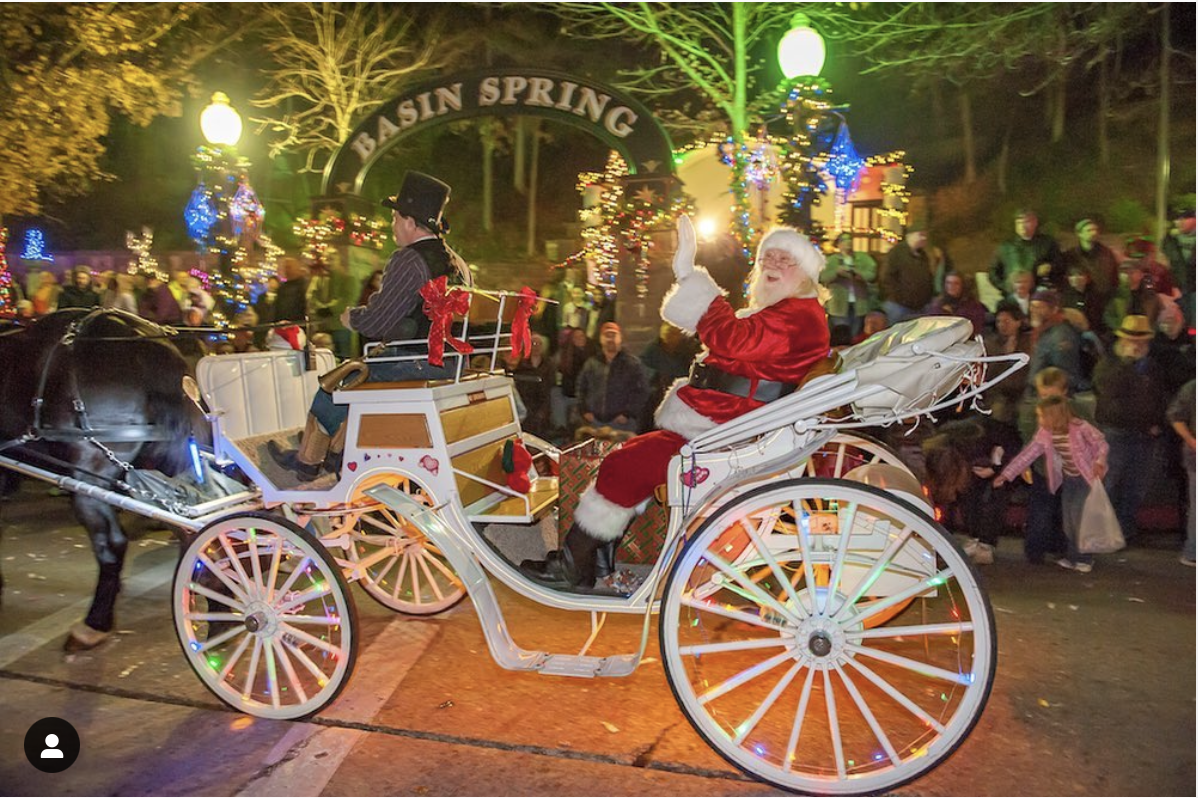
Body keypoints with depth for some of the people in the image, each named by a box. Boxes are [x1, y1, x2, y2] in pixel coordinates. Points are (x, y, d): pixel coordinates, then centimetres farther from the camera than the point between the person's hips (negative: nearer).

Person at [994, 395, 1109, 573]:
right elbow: (1028, 453, -12)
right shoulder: (1045, 433, -11)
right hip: (1068, 477, 6)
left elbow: (1101, 443, -15)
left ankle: (1084, 559, 7)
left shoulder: (1080, 428, -26)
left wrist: (1099, 461, -33)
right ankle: (1074, 556, 22)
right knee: (1067, 518, 6)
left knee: (1079, 515, -9)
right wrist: (1006, 474, -16)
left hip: (1087, 476, -5)